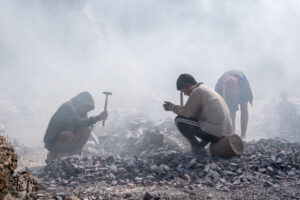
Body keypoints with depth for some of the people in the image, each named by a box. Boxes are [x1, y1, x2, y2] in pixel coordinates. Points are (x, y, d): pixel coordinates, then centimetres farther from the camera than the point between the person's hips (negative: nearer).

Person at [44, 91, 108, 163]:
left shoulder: (79, 110, 4)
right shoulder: (67, 107, -21)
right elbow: (78, 122, -35)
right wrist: (98, 118, -39)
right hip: (52, 140, -7)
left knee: (87, 129, -7)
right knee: (68, 134, -37)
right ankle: (51, 156, -14)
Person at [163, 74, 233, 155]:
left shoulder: (197, 91, -8)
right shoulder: (206, 89, 21)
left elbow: (186, 113, -8)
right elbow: (191, 110, 25)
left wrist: (172, 107, 6)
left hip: (215, 133, -10)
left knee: (179, 120, -3)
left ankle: (198, 148, -1)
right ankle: (202, 144, 17)